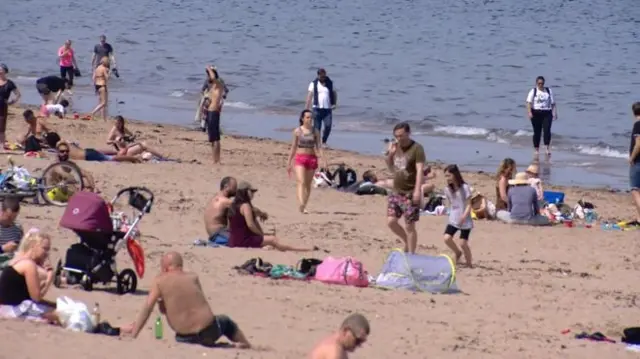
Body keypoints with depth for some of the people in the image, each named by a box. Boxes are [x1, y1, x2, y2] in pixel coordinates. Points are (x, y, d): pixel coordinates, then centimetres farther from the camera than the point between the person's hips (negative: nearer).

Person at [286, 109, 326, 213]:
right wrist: (289, 163, 9)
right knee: (301, 182, -20)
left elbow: (319, 147, 5)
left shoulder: (315, 131, 5)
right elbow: (293, 147, 7)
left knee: (308, 184, 8)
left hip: (312, 158, 2)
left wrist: (324, 160, -6)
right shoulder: (297, 131, 1)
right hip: (300, 158, -2)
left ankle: (304, 207, 17)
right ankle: (300, 204, -38)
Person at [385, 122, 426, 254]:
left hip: (410, 194, -7)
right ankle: (408, 242, 25)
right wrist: (390, 154, 1)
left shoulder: (417, 149, -11)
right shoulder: (396, 147, 10)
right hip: (396, 192, 7)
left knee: (409, 226, -3)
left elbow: (420, 170, -20)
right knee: (391, 221, 3)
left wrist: (417, 190, -30)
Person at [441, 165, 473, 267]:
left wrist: (464, 216, -25)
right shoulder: (447, 189, 5)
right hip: (453, 220, 5)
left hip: (465, 221, -5)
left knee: (463, 243, -8)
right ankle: (458, 253, 14)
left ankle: (469, 263, 11)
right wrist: (451, 215, 5)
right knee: (447, 238, -14)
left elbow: (468, 205, -12)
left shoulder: (464, 188, -11)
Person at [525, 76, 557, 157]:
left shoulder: (548, 91, 10)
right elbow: (529, 102, -6)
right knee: (537, 132, 4)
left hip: (547, 113, 1)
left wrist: (555, 113, 3)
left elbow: (553, 103, 11)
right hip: (536, 113, -1)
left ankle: (548, 148, -17)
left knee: (547, 130, -15)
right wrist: (529, 112, -19)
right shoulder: (533, 91, 3)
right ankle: (537, 149, 12)